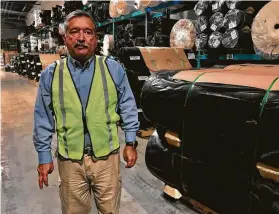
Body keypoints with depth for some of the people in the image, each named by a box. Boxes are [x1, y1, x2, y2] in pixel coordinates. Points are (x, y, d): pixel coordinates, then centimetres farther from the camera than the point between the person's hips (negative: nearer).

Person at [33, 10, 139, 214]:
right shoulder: (50, 74, 0)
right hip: (70, 160, 1)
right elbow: (43, 119, 5)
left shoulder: (114, 69, -3)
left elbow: (128, 108, 3)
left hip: (107, 157, 0)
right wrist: (44, 156, 5)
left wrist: (131, 143, 2)